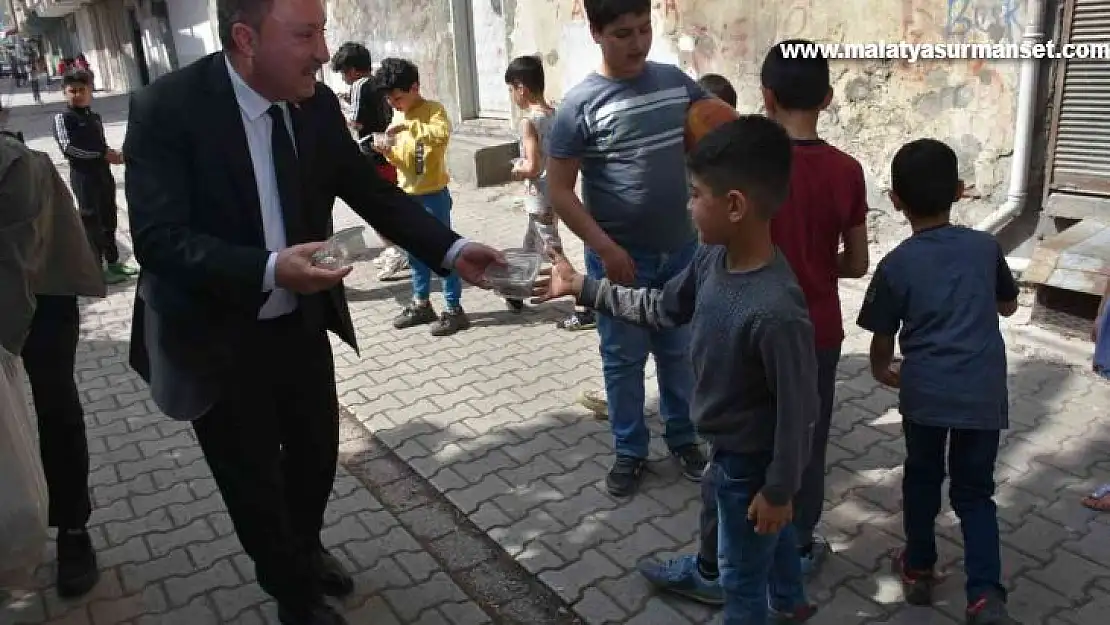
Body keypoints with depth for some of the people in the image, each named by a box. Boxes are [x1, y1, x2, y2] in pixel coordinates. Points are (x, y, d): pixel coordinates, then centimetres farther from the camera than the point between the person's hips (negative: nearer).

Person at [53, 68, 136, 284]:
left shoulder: (95, 117, 13)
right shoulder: (63, 118, -7)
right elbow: (68, 148, -19)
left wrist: (114, 155, 1)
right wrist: (103, 154, -19)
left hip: (104, 174, 7)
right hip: (83, 176, -7)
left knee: (109, 220, 14)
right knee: (92, 222, -2)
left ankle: (113, 262, 26)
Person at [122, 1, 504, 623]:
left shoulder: (317, 103, -7)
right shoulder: (166, 108, -22)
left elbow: (373, 191, -1)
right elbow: (158, 238, -26)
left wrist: (452, 250, -12)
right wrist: (270, 269, -39)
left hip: (302, 325, 5)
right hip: (217, 340, -4)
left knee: (318, 452, 22)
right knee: (254, 480, 14)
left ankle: (307, 547, 54)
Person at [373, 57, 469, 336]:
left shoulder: (433, 109, -12)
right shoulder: (398, 116, 10)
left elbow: (443, 134, -34)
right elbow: (401, 158, 14)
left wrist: (409, 126, -36)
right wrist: (388, 152, -6)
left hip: (434, 195, -7)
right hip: (408, 195, 7)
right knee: (415, 253, 14)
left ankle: (454, 309, 6)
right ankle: (421, 304, 27)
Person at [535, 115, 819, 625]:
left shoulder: (776, 312, -38)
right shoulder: (712, 257, -12)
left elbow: (797, 410, -28)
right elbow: (663, 307, 4)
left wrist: (779, 490, -16)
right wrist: (579, 287, 5)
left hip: (749, 460, -8)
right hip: (732, 445, 8)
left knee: (740, 574, 17)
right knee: (771, 530, 33)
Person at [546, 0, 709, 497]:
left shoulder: (675, 80, 1)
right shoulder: (581, 105, -13)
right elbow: (559, 190, -12)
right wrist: (606, 249, -18)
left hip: (680, 250, 4)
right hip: (620, 257, -4)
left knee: (679, 351, 17)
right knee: (624, 358, 10)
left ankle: (683, 438, 36)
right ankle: (630, 451, 29)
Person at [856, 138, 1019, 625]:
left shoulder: (896, 265, -6)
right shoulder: (986, 247, 2)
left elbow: (882, 339, 1)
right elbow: (1008, 306, 19)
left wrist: (882, 373, 21)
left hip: (924, 391, -2)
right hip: (983, 392, 2)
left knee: (921, 478, 19)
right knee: (975, 490, 12)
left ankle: (919, 569, 31)